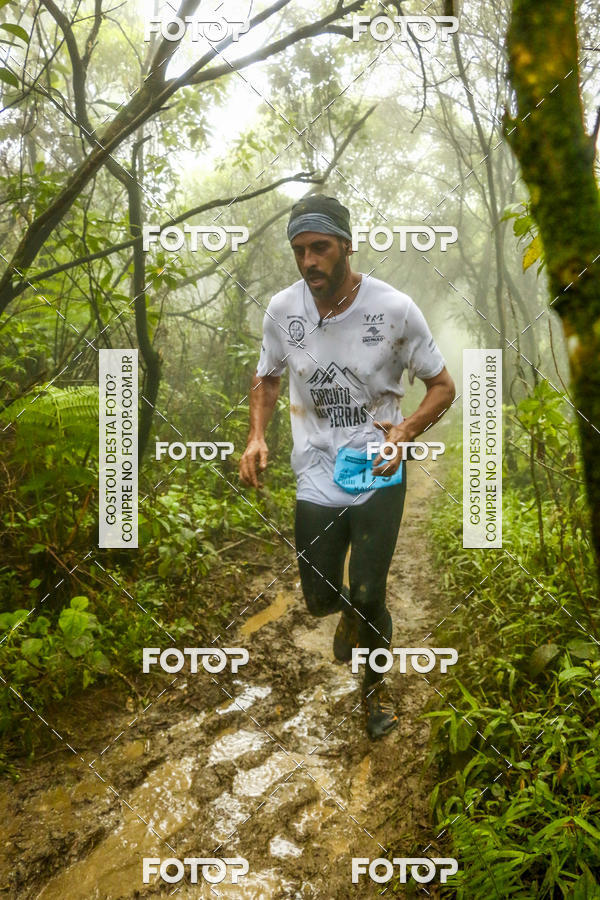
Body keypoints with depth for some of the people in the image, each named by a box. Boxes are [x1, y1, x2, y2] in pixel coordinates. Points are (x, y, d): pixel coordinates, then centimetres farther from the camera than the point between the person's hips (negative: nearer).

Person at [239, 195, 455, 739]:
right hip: (316, 474, 3)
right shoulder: (282, 310, -5)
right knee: (321, 600, 8)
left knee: (368, 596, 0)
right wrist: (257, 436, -7)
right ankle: (351, 612, 50)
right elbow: (267, 378, 12)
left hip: (379, 474, -2)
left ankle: (376, 685, 33)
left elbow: (442, 386, -4)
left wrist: (406, 430, -24)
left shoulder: (395, 308, -13)